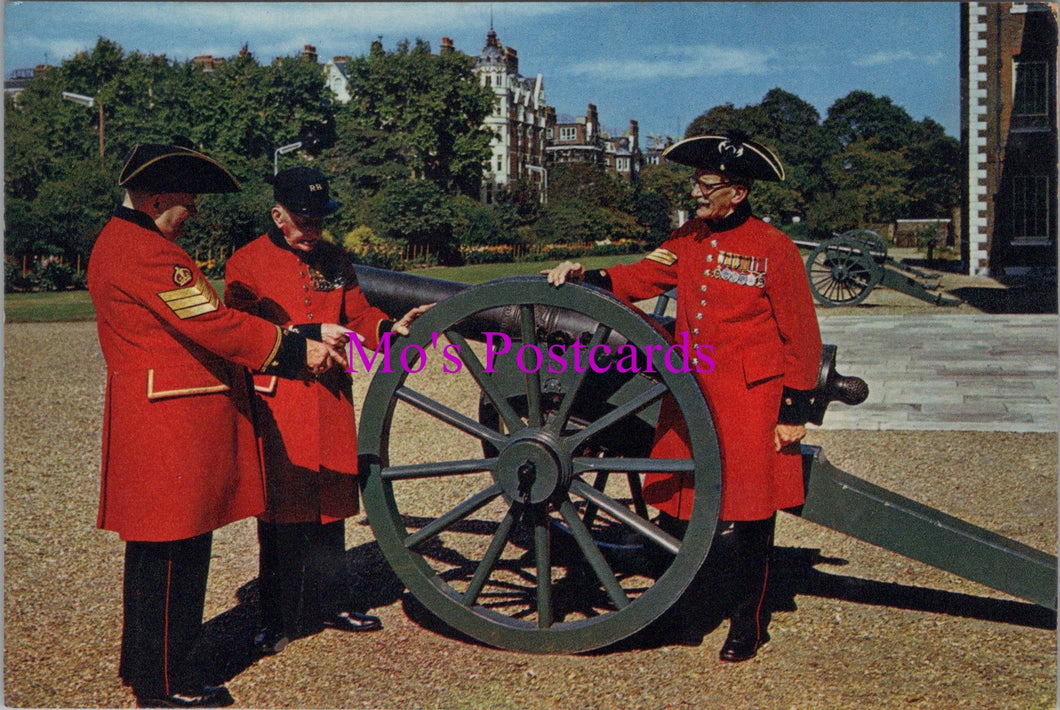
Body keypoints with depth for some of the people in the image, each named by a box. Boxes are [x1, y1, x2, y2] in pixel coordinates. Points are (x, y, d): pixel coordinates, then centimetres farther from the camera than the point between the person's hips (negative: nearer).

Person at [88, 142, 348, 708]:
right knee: (174, 551, -1)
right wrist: (295, 350, -16)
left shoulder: (119, 240, 17)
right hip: (173, 424, -11)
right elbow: (212, 326, -23)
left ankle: (144, 662, 32)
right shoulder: (143, 250, -18)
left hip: (150, 419, 11)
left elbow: (196, 326, 15)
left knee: (154, 548, 19)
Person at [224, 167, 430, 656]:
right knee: (281, 511, 2)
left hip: (332, 401, 5)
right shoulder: (246, 264, -5)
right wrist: (310, 336, -21)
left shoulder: (334, 259, 11)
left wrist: (391, 328, -11)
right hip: (277, 406, -5)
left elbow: (358, 315, 10)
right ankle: (280, 619, 14)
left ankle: (331, 604, 26)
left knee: (330, 505, 12)